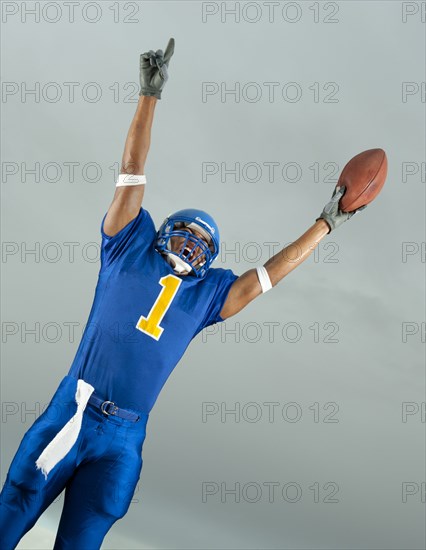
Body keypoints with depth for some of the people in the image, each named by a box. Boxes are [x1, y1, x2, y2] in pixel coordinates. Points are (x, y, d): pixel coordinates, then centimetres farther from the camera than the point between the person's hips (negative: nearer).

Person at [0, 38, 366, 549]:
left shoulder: (208, 292, 15)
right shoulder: (130, 249, 9)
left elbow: (268, 273, 21)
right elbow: (132, 169, 6)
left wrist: (325, 223, 23)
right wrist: (150, 95, 3)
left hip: (123, 440, 2)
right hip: (71, 413, -2)